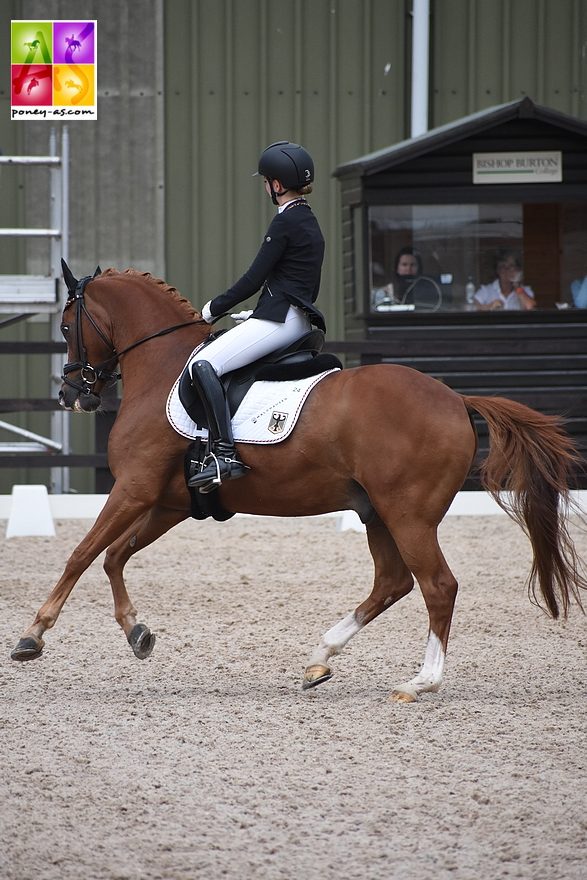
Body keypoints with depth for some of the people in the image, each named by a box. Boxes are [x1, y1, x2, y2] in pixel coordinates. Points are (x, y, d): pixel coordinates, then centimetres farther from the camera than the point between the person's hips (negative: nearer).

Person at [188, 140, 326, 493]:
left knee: (204, 365, -21)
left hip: (279, 319, -11)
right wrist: (254, 315, 23)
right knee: (213, 361, 22)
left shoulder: (285, 222, -11)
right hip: (298, 318, 11)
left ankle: (225, 453, -33)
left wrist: (214, 309, 1)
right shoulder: (309, 221, 19)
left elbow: (253, 279, -12)